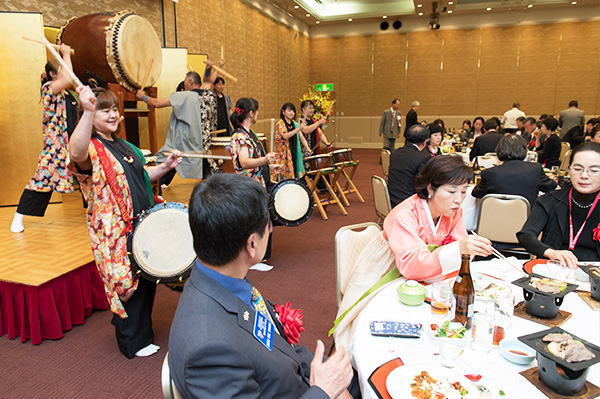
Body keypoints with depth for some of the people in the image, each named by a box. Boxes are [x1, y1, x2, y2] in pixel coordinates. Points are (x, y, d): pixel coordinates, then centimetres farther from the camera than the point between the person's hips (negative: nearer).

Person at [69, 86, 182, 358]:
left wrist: (165, 167, 4)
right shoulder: (91, 148, -13)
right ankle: (133, 342, 24)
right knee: (127, 284, 3)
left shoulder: (123, 146, 14)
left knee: (147, 278, 20)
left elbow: (141, 177, 21)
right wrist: (88, 111, -49)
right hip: (114, 231, -8)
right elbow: (76, 154, -39)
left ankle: (141, 325, 43)